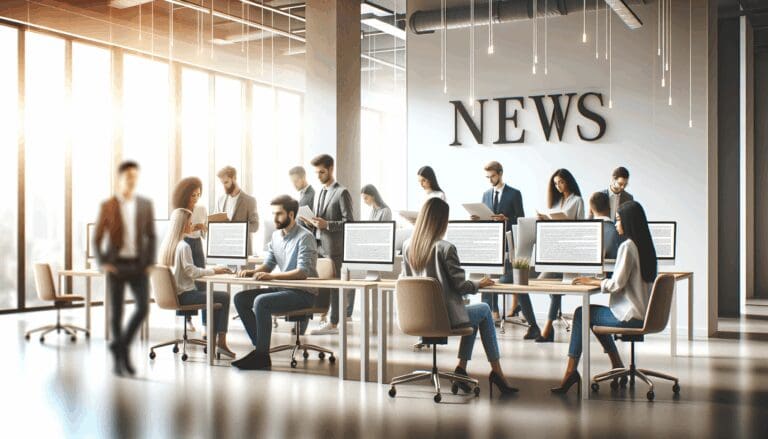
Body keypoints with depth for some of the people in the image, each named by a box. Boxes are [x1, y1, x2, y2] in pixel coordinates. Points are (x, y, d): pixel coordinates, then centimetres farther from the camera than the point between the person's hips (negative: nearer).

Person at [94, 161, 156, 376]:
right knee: (117, 311, 1)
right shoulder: (107, 206, -2)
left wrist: (150, 263, 0)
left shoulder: (146, 204, 4)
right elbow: (97, 239, 2)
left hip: (138, 266, 2)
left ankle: (121, 345, 9)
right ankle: (119, 359, 15)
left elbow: (151, 236, 10)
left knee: (143, 308, -12)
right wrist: (102, 264, -10)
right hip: (116, 266, -2)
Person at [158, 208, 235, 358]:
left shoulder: (167, 243, 8)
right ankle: (221, 342, -5)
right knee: (224, 297, -3)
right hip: (184, 295, -9)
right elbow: (192, 272, -19)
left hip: (173, 293, 9)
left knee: (212, 295, 25)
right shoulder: (183, 246, -18)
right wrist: (213, 271, -9)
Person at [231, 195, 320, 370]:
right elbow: (268, 264, 17)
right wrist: (251, 272, -5)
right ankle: (259, 347, -4)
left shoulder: (305, 237, -14)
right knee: (240, 298, -4)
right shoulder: (276, 235, 11)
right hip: (282, 289, 9)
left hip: (304, 293, -8)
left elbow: (303, 272, -24)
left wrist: (271, 276, -31)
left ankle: (261, 357, -20)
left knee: (261, 302, -29)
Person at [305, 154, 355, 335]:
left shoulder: (342, 193, -7)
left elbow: (349, 222, -11)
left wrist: (326, 224, -20)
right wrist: (312, 222, 1)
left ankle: (333, 323, 2)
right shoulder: (320, 193, 17)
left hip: (334, 248, -8)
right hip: (319, 246, 8)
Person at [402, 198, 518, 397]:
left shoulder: (407, 246, -2)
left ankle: (462, 368, 23)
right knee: (484, 310, 23)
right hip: (443, 318, -6)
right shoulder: (445, 248, -20)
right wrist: (479, 284, 6)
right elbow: (460, 286, -15)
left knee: (475, 315, 30)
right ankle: (496, 371, 26)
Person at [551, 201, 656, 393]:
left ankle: (571, 371, 3)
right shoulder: (646, 245, 11)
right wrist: (601, 280, 16)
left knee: (581, 314, 2)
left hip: (631, 316, -9)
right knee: (593, 314, 24)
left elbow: (617, 284, -18)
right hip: (644, 312, 9)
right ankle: (617, 365, 25)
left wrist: (592, 282, -4)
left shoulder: (627, 246, -16)